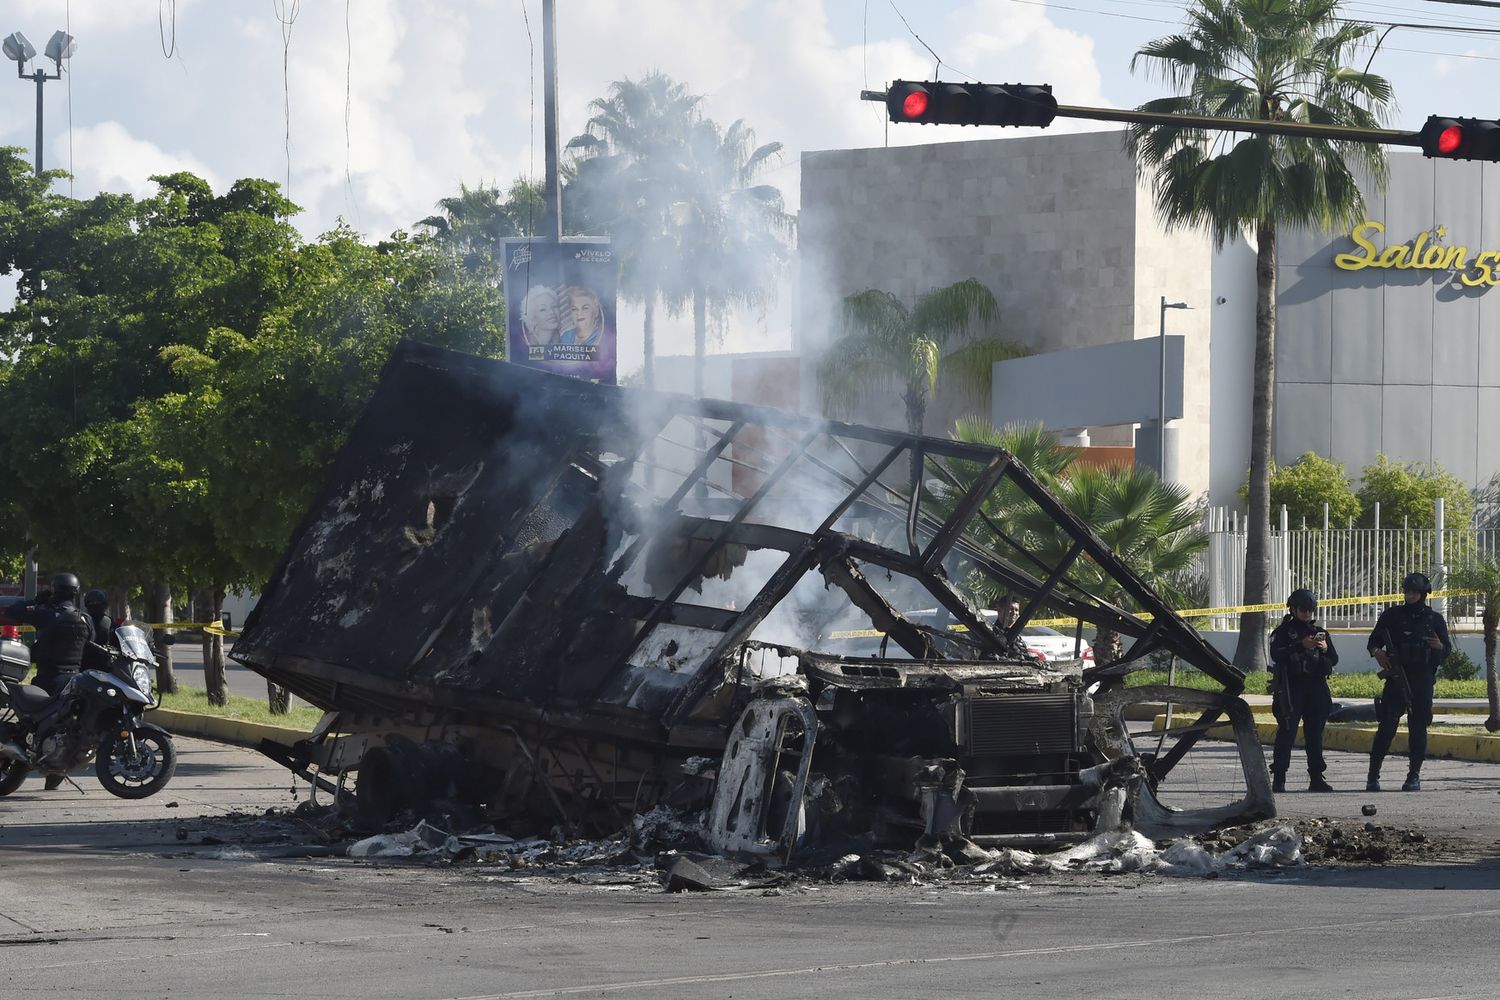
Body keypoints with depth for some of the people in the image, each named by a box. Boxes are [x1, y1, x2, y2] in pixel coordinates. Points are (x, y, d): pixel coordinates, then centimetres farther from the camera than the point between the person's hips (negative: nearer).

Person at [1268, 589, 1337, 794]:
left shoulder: (1320, 632, 16)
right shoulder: (1284, 631, 3)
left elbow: (1334, 660, 11)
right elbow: (1276, 654, -13)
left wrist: (1325, 650, -10)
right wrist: (1301, 646, -22)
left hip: (1316, 688, 4)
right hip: (1291, 688, -4)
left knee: (1315, 733, 6)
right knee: (1286, 732, -8)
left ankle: (1316, 778, 10)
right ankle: (1278, 778, -9)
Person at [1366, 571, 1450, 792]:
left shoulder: (1434, 619, 7)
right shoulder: (1392, 615, 7)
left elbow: (1447, 650, 9)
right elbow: (1374, 641, 11)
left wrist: (1439, 647, -14)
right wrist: (1377, 652, -12)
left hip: (1422, 682, 0)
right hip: (1395, 679, 0)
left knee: (1418, 728, 0)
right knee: (1386, 727, -6)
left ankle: (1414, 775, 8)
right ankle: (1373, 776, -2)